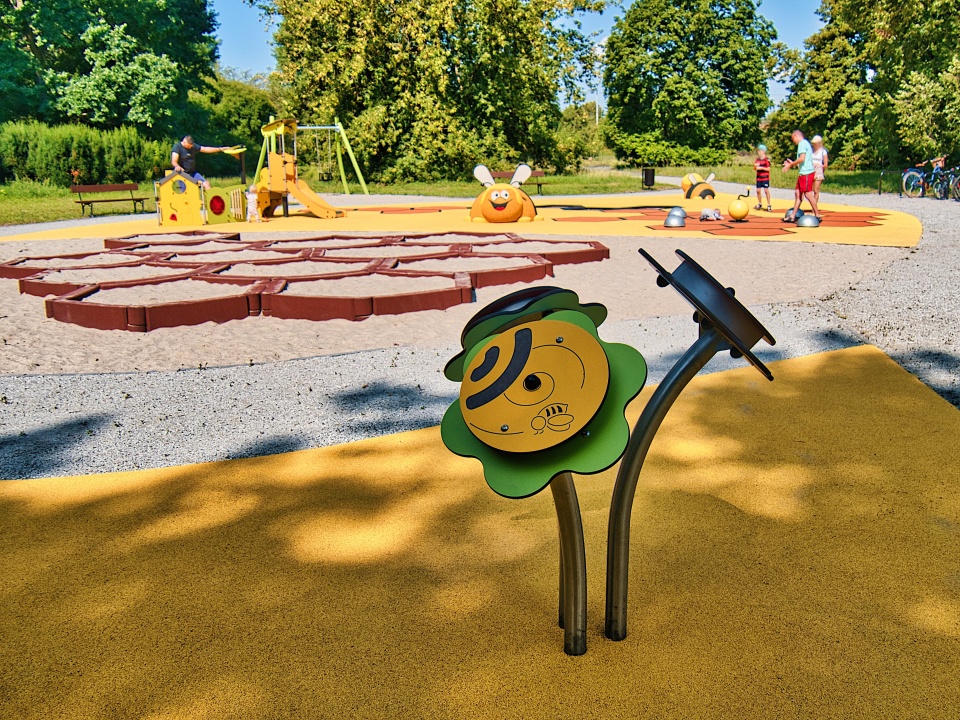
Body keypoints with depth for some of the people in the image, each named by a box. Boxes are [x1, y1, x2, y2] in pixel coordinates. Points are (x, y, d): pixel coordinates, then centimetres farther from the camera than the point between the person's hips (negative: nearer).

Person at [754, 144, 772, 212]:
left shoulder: (767, 159, -9)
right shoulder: (757, 159, 9)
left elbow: (768, 169, -12)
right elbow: (754, 169, 11)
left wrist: (761, 168, -22)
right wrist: (755, 165, -9)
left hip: (765, 178, -6)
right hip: (759, 178, 6)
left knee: (766, 190, -7)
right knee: (758, 190, 8)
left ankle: (769, 205, -2)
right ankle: (759, 204, 22)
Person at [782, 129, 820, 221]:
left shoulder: (802, 143, -11)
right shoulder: (805, 143, 20)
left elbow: (802, 158, -21)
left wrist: (790, 165, -10)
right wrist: (792, 163, 20)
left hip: (806, 173, -10)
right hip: (803, 173, 10)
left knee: (808, 194, -7)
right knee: (798, 193, 10)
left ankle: (817, 215, -1)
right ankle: (793, 216, 13)